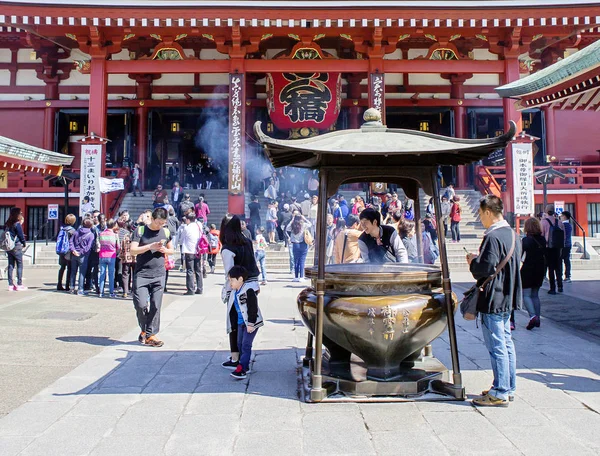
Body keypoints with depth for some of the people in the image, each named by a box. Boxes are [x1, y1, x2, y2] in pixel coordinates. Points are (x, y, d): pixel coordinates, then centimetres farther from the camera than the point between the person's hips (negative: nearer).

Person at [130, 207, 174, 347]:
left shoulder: (166, 232, 10)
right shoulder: (140, 230, -1)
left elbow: (171, 250, 21)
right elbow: (133, 250, -9)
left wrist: (165, 250, -2)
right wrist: (150, 246, -19)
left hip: (159, 275, 3)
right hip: (141, 274, -3)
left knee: (156, 306, 0)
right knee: (141, 304, -9)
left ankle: (150, 334, 9)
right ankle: (144, 329, 17)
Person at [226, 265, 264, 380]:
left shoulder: (249, 291, -19)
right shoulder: (233, 293, 8)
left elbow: (253, 308, -22)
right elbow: (233, 309, 17)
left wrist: (251, 323, -23)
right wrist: (233, 325, 20)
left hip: (251, 322, -9)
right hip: (240, 322, 9)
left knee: (246, 345, -10)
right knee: (240, 344, 13)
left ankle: (241, 369, -12)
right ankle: (245, 366, 25)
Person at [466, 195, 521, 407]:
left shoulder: (493, 237, -19)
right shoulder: (512, 234, 11)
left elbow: (485, 269, -24)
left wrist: (473, 261, -3)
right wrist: (479, 259, 14)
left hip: (493, 299, -10)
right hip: (507, 298, 10)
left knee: (497, 346, -4)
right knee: (506, 343, 15)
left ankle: (500, 394, 2)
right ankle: (509, 388, 24)